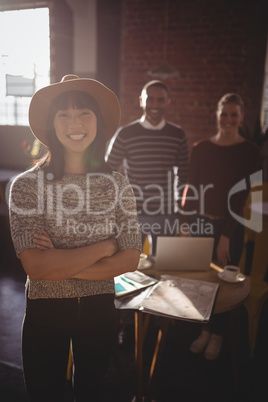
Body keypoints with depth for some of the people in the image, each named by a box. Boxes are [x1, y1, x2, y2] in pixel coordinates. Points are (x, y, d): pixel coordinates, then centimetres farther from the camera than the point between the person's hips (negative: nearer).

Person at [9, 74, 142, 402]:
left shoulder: (117, 184, -7)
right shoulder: (27, 185, -14)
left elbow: (130, 259, -10)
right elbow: (36, 266, -22)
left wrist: (60, 265, -18)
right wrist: (104, 247, -17)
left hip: (99, 310, 2)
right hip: (45, 312, -1)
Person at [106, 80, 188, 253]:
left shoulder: (178, 135, 3)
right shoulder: (125, 134, -3)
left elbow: (183, 175, 10)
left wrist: (181, 210, 8)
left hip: (166, 215, 2)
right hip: (133, 213, -1)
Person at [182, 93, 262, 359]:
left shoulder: (249, 152, -5)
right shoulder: (200, 148, 4)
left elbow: (241, 196, -9)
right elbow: (191, 188, 4)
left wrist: (226, 235, -11)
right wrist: (187, 224, -2)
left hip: (230, 227, -2)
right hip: (201, 223, 3)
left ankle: (217, 334, 30)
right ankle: (205, 329, 30)